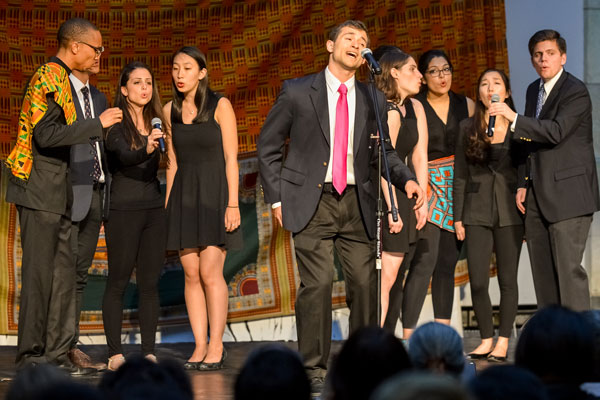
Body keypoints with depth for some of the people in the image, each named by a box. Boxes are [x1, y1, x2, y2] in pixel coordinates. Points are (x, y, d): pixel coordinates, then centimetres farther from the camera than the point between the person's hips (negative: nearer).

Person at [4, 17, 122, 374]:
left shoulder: (60, 78, 17)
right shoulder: (49, 77, -13)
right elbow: (47, 136, -22)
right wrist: (97, 124, -19)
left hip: (56, 195, 10)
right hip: (40, 191, -10)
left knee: (64, 273, 8)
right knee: (40, 273, -5)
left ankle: (57, 353, 11)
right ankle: (32, 355, 0)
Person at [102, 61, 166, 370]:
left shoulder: (155, 121, 12)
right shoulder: (115, 123, -6)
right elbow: (123, 155, -24)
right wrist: (146, 150, -42)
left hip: (154, 208, 6)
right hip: (123, 209, -5)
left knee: (149, 282, 4)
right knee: (118, 281, -4)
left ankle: (148, 351, 6)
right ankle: (115, 353, -2)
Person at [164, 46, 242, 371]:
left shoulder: (220, 106, -5)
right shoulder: (170, 111, 8)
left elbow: (231, 158, -8)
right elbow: (173, 162, 13)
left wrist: (233, 204, -14)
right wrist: (168, 207, 9)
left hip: (214, 194, -4)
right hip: (183, 196, 4)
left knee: (210, 273, -11)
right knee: (191, 274, 1)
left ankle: (216, 345, -1)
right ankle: (200, 346, 6)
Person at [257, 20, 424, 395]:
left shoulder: (373, 101, 9)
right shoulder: (297, 92, 0)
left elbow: (383, 151, 17)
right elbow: (268, 146, 6)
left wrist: (407, 179, -2)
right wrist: (276, 198, 0)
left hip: (357, 203, 3)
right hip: (312, 201, -3)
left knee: (365, 283, 2)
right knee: (318, 283, -12)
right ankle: (313, 368, -1)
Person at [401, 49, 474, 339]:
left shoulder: (466, 106, 11)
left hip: (458, 189, 5)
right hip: (426, 187, -4)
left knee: (448, 261, 7)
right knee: (425, 260, -15)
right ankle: (408, 333, -15)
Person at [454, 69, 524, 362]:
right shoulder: (468, 128, 7)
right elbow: (460, 175, 8)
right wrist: (457, 217, 4)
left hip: (509, 211, -1)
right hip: (477, 211, 1)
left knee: (507, 280, 1)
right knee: (477, 281, -2)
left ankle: (503, 342, 11)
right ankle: (486, 338, 14)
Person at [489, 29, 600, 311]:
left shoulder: (576, 92, -9)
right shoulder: (534, 90, 16)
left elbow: (556, 131, -24)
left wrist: (514, 118, -28)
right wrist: (523, 184, 13)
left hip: (567, 195, -8)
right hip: (538, 196, 8)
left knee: (568, 268, -10)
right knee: (542, 271, 8)